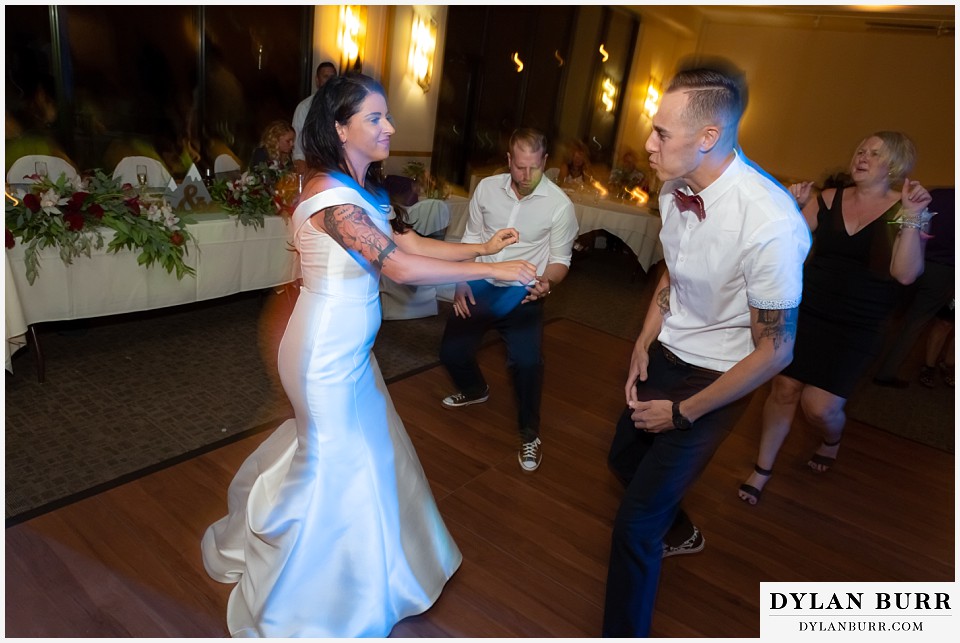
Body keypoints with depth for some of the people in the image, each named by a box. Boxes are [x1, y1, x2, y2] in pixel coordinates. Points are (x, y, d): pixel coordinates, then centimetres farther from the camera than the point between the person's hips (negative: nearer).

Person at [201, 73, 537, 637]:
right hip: (328, 351, -9)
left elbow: (407, 241, 6)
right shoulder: (330, 196, -24)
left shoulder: (361, 189, 6)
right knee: (334, 459, 8)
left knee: (364, 440, 22)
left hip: (349, 345, 9)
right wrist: (489, 271, -24)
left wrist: (481, 246, 0)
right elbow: (398, 265, -30)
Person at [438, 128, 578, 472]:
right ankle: (475, 389, 44)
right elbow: (471, 238, 6)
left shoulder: (560, 205, -13)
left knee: (527, 363, -20)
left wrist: (547, 282, -27)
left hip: (522, 294, -3)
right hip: (479, 286, 4)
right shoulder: (487, 188, -5)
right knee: (451, 351, 7)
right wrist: (461, 282, -2)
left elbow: (560, 259, -5)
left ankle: (529, 433, 7)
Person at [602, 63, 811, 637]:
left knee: (636, 523, -4)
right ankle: (681, 532, 59)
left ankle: (625, 630, 24)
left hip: (714, 379, -7)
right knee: (625, 457, 27)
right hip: (663, 355, 8)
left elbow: (775, 350, -21)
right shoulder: (677, 189, -11)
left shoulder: (770, 224, -32)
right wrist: (644, 343, 1)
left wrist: (683, 413, -14)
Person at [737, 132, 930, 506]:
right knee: (784, 389, 3)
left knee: (820, 405, -4)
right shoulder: (828, 199, 1)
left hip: (857, 328, -2)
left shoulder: (906, 210, -4)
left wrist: (912, 218, -23)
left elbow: (905, 274, -15)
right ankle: (762, 469, 21)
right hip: (806, 313, 2)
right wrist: (793, 209, -13)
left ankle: (832, 439, 35)